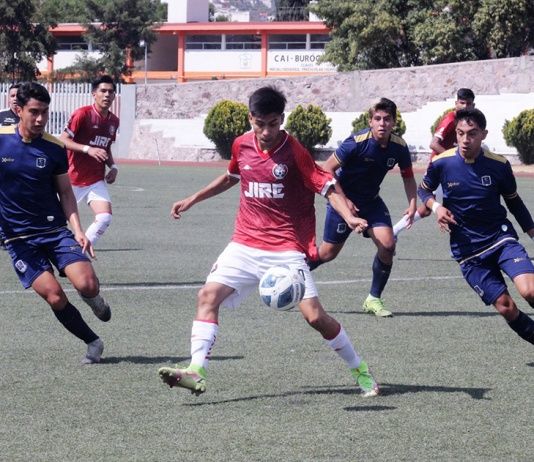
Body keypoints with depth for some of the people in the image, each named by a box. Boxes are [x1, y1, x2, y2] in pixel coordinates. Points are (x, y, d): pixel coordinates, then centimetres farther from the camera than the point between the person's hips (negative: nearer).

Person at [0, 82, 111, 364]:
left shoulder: (54, 148, -1)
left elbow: (65, 192, 8)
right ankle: (93, 342, 6)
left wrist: (77, 230, -4)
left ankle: (94, 299, 18)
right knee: (54, 297, -15)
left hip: (55, 229, 1)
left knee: (87, 285, -19)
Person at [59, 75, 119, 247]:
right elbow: (63, 140, -16)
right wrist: (88, 149, -28)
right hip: (73, 179, -5)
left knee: (105, 218, -16)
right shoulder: (82, 114, -12)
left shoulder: (114, 121, 8)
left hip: (96, 180, 5)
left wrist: (113, 167, 5)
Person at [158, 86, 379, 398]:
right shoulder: (241, 146, 4)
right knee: (208, 296, -13)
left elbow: (328, 187, -12)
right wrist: (192, 200, 27)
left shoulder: (294, 151, -11)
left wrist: (350, 217, -29)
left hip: (287, 249, -5)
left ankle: (360, 370, 8)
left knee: (315, 315, -11)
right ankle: (196, 372, -16)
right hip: (245, 244, 5)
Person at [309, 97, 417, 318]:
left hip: (371, 201, 4)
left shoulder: (399, 146, -12)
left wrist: (412, 206, -10)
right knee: (328, 252, 2)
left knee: (387, 245, -15)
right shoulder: (356, 142, -25)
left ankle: (374, 299, 1)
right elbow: (327, 169, -18)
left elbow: (408, 177, 5)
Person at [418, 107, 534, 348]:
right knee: (505, 306, -7)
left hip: (501, 237, 0)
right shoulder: (441, 163, -8)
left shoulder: (499, 165, -7)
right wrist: (436, 206, -9)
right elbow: (424, 189, 12)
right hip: (467, 250, 1)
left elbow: (514, 202, 9)